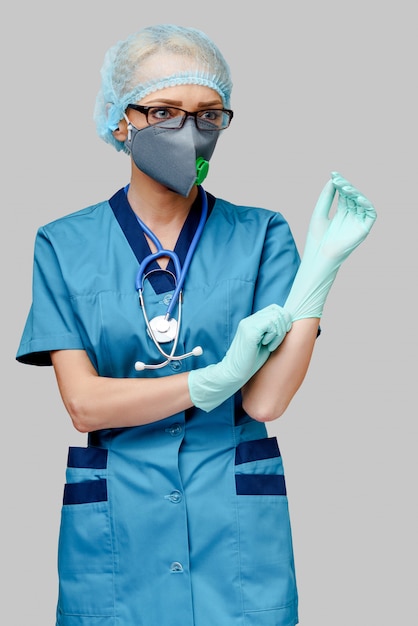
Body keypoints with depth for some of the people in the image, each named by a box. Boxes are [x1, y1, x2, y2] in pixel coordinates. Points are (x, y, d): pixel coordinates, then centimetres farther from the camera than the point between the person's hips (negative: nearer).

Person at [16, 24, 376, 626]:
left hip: (238, 532, 0)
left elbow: (264, 400, -10)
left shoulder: (261, 236, -1)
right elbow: (84, 404, -8)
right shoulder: (64, 246, 0)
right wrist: (215, 379, -18)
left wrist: (320, 264, -16)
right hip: (113, 532, 0)